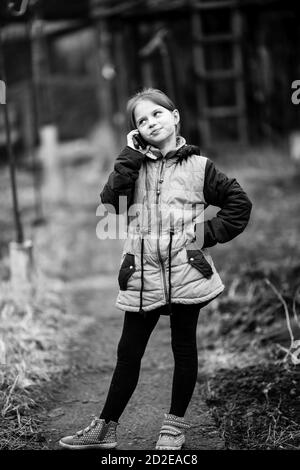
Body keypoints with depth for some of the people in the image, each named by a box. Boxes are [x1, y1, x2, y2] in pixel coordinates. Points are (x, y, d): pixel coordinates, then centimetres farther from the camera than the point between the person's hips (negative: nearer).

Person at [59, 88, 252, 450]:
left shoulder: (198, 166, 3)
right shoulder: (134, 165, 10)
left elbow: (239, 203, 6)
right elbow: (111, 201, -7)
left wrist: (209, 234, -2)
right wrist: (131, 155, -6)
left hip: (185, 271, -2)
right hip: (142, 274, 2)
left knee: (184, 347, 9)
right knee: (128, 352, 7)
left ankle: (175, 425, 22)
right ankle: (106, 428, 16)